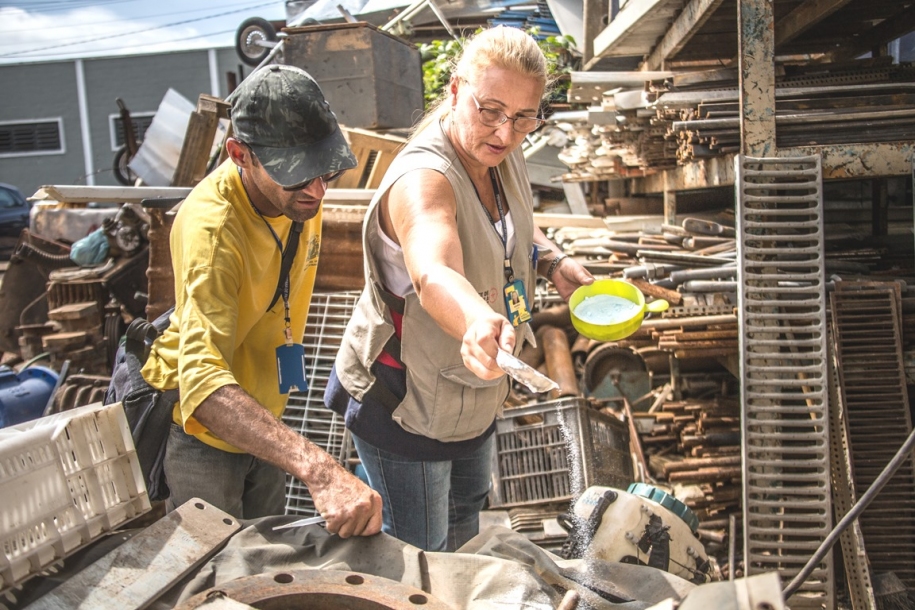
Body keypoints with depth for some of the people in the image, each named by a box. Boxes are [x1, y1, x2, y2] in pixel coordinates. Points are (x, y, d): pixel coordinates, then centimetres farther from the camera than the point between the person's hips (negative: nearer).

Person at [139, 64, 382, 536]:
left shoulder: (298, 192, -12)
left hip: (262, 414, 7)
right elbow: (204, 386, -48)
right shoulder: (211, 227, -36)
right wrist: (319, 471, -59)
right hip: (203, 426, -7)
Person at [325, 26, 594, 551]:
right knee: (418, 554, 9)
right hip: (403, 400, -8)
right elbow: (434, 277, -54)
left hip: (473, 394, 9)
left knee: (467, 509, 31)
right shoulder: (423, 179, -33)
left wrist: (554, 261, -5)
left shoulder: (503, 158, -6)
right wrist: (479, 323, -75)